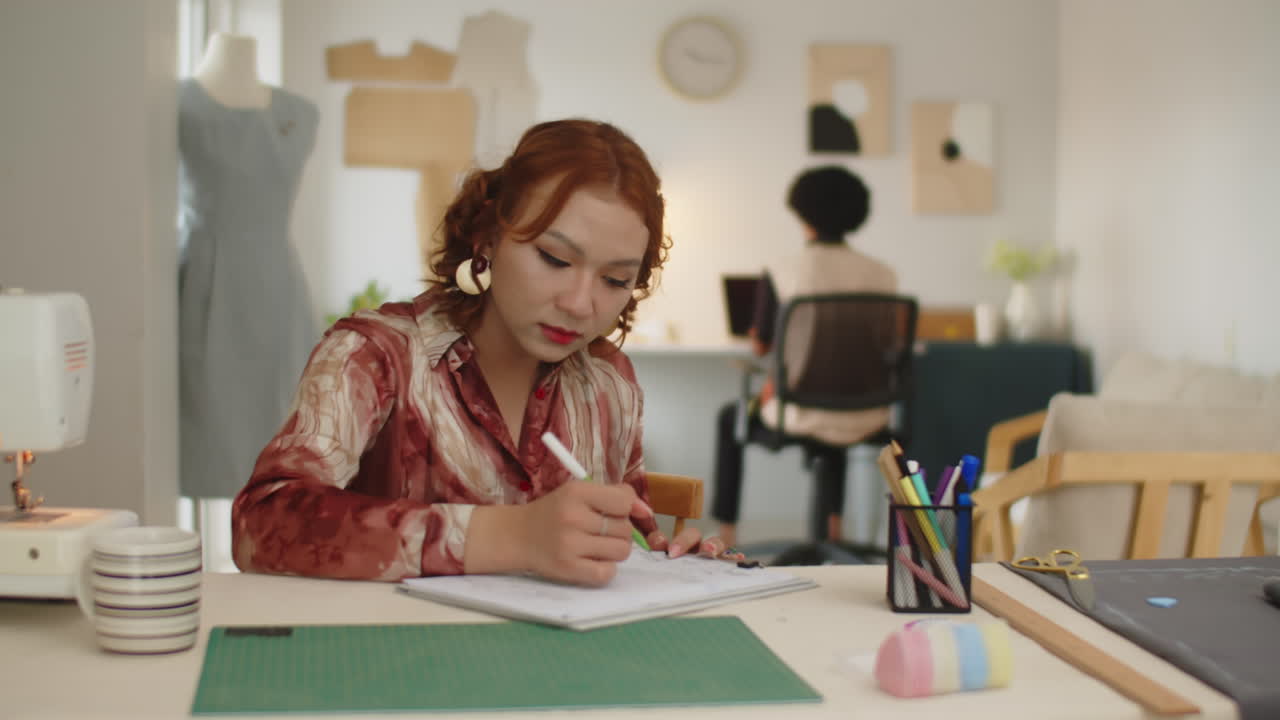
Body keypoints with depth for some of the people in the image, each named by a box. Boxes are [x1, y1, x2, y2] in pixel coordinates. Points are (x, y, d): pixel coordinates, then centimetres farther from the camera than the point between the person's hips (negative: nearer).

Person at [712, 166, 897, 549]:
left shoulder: (779, 275, -12)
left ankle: (726, 532, 35)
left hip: (804, 417, -3)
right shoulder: (883, 274, -4)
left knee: (730, 417, 30)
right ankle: (832, 524, 45)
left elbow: (760, 345, 0)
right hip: (867, 420, 3)